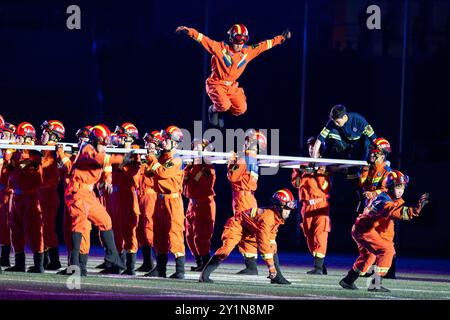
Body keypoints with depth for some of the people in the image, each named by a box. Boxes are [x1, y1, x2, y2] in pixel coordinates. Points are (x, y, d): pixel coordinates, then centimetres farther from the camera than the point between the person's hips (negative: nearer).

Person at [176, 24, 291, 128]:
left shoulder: (248, 52, 3)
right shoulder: (220, 48, -10)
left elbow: (265, 45, 9)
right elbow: (202, 39, -17)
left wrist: (281, 38, 9)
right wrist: (188, 31, -30)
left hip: (232, 87, 5)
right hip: (217, 84, -5)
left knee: (241, 109, -13)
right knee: (224, 105, -28)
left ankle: (221, 111, 18)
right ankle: (213, 109, 10)